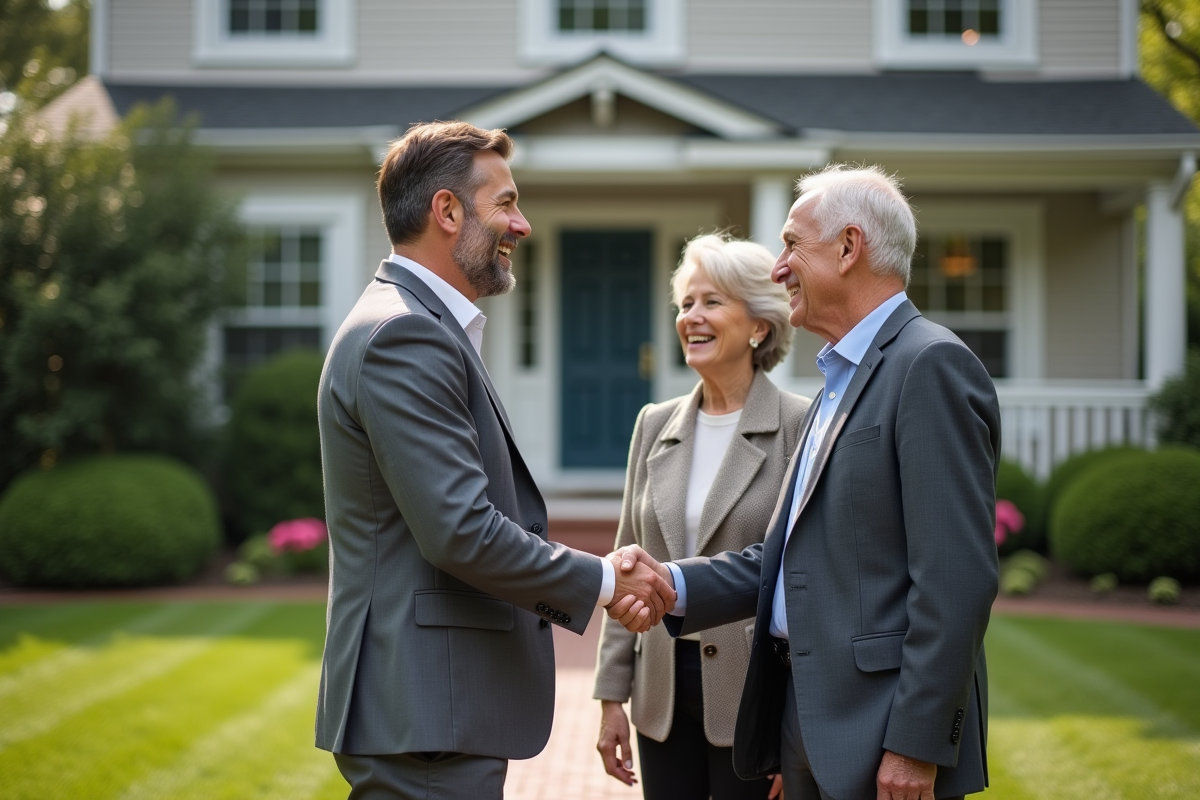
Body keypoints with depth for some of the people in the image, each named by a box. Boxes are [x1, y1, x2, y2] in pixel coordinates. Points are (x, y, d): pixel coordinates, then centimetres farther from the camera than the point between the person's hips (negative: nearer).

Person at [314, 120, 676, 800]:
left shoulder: (423, 328, 18)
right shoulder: (403, 336, -15)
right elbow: (461, 532, -22)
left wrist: (595, 582, 6)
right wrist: (602, 580, -9)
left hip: (440, 711, 10)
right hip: (423, 716, -10)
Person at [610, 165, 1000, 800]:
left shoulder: (932, 366, -12)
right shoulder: (842, 380, 18)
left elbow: (956, 577, -19)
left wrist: (917, 746, -21)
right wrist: (674, 583, -1)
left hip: (880, 732, -9)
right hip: (809, 717, 9)